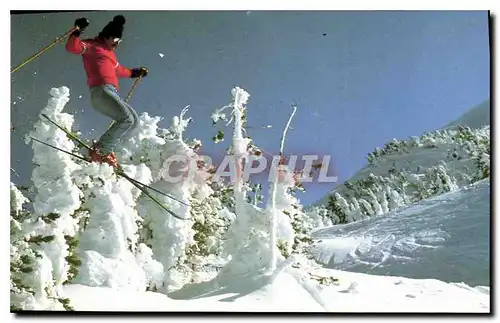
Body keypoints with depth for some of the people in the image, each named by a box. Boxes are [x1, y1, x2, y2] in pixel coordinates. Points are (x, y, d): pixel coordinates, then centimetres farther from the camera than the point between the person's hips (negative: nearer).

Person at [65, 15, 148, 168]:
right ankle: (99, 151, -19)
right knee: (126, 119, -22)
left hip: (112, 93, 10)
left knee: (134, 120, 6)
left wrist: (134, 73, 55)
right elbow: (72, 47, -10)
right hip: (101, 90, -10)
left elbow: (118, 70, 48)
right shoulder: (92, 46, 6)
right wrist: (77, 31, -24)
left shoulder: (110, 53, 31)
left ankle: (106, 149, 0)